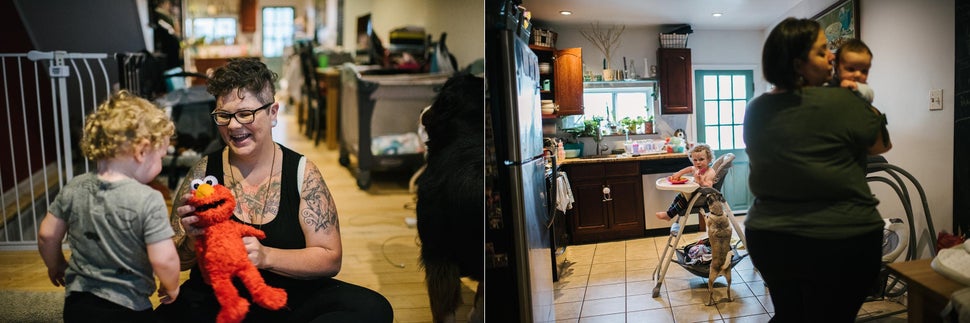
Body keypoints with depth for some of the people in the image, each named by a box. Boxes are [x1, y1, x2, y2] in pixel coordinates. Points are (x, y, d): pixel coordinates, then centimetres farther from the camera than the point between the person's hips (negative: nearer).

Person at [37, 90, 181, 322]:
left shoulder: (74, 189, -4)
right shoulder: (149, 200, -21)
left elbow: (47, 235, 6)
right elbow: (163, 260, -24)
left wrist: (55, 266, 25)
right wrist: (171, 288, -3)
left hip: (77, 304, 5)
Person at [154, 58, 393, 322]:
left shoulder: (302, 172, -3)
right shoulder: (203, 172, -1)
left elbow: (330, 259, -6)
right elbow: (178, 261, 5)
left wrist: (265, 256, -21)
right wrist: (192, 241, -18)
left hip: (293, 301, 0)